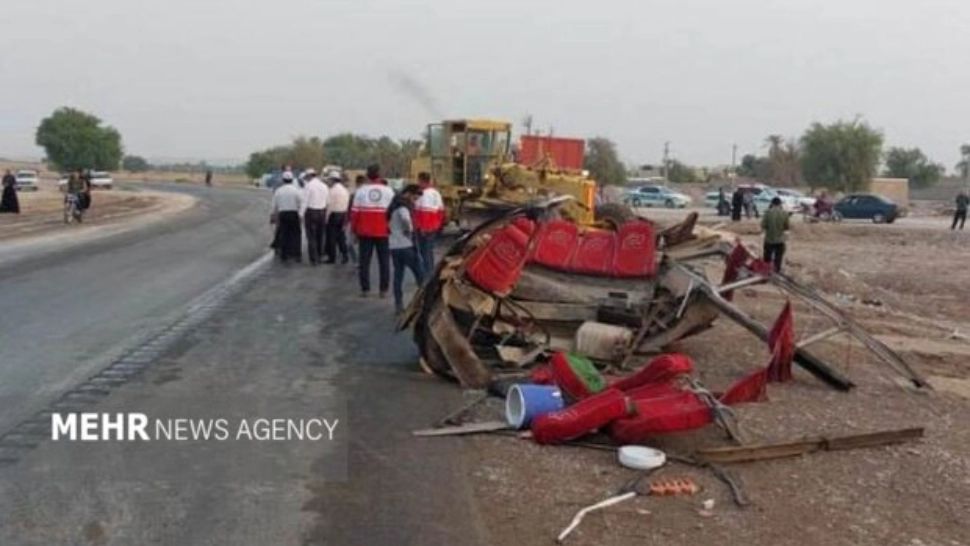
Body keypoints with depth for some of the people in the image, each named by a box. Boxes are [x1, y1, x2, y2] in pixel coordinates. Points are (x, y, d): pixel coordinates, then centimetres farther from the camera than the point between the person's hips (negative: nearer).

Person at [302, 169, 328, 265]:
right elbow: (327, 201, 7)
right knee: (320, 236, 14)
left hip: (311, 211, -5)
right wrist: (326, 216, 12)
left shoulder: (309, 186, -9)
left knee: (311, 237, -1)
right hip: (322, 212, 5)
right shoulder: (324, 186, 8)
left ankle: (314, 259, -3)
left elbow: (305, 201, -12)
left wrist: (302, 214, -8)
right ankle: (319, 256, 19)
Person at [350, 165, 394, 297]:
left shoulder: (361, 191, -2)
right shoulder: (388, 191, -2)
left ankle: (365, 289, 7)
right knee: (384, 261, 7)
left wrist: (354, 229, 7)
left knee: (364, 261, 7)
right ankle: (384, 290, 7)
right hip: (383, 232, 0)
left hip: (364, 232, 0)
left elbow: (354, 212, -2)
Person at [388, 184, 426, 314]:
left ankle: (398, 305, 10)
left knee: (398, 275, 9)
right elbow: (405, 219, -33)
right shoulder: (403, 206, -13)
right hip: (405, 246, -9)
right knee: (420, 273, -1)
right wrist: (409, 230, -17)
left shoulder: (395, 205, 16)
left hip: (394, 245, 9)